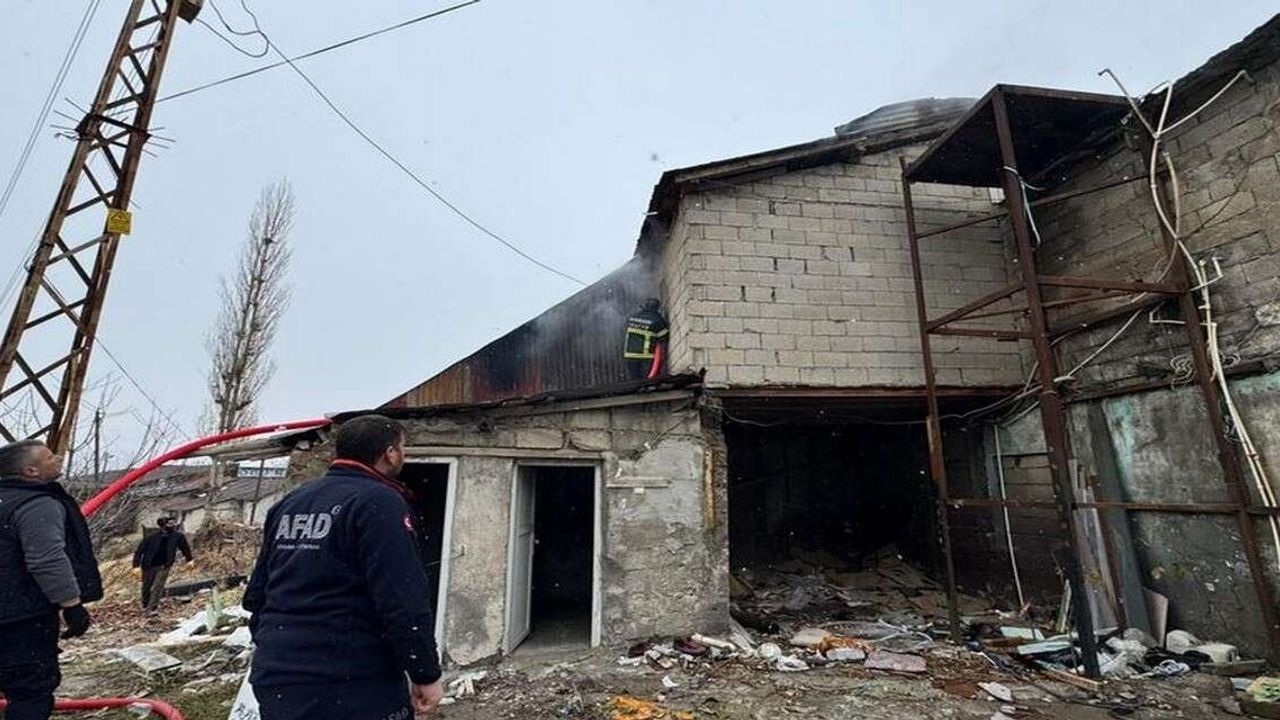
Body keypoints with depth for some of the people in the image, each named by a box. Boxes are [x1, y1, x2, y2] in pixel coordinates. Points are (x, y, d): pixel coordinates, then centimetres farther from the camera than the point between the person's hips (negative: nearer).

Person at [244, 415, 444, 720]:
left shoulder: (289, 502, 10)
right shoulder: (380, 502, -16)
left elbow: (257, 591, 17)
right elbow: (403, 604, -22)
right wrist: (426, 674, -11)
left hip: (277, 681, 8)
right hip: (353, 688, -7)